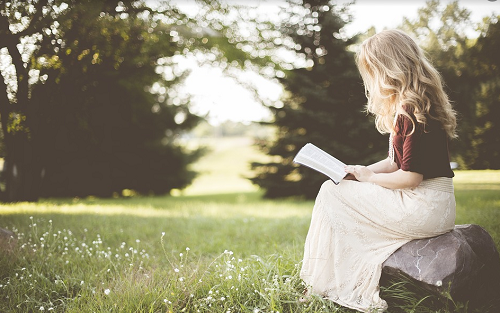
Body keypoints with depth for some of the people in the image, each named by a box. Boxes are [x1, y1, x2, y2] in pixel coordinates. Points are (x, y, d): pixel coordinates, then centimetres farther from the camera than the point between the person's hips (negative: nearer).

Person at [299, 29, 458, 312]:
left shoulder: (412, 111, -20)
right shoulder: (406, 106, 12)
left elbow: (410, 177, -22)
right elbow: (397, 162, 17)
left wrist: (369, 177, -7)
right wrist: (359, 172, 5)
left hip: (424, 209, -10)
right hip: (432, 205, 10)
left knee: (331, 193, -4)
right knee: (335, 190, 12)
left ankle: (325, 287, 8)